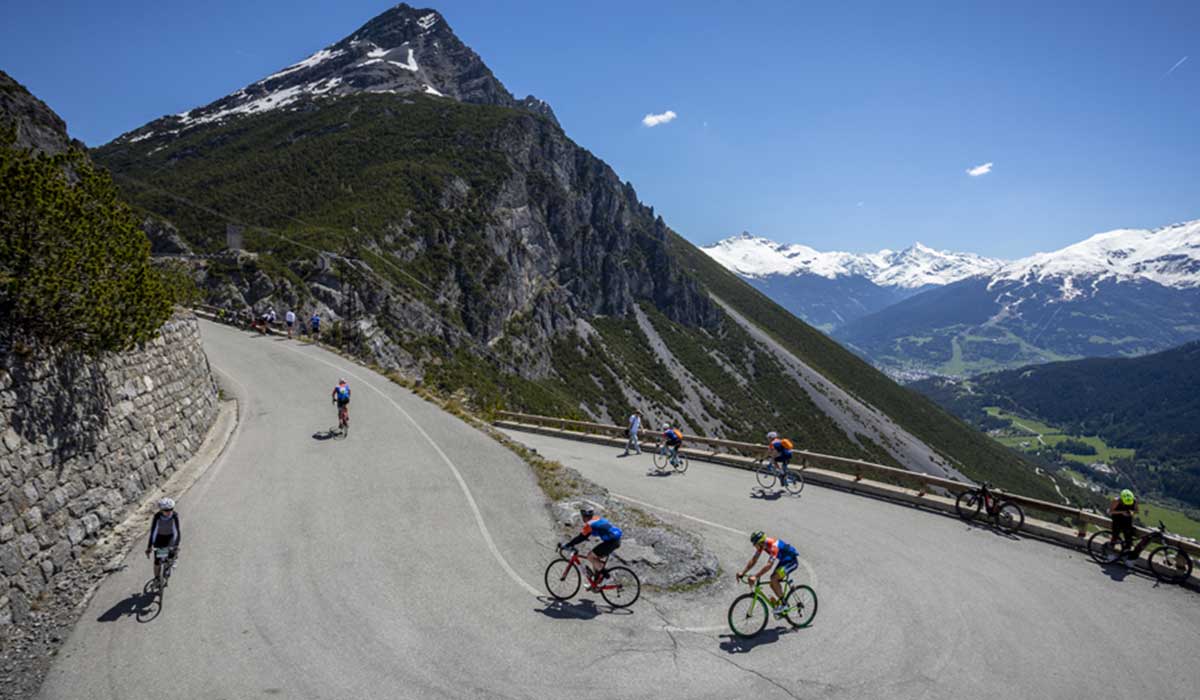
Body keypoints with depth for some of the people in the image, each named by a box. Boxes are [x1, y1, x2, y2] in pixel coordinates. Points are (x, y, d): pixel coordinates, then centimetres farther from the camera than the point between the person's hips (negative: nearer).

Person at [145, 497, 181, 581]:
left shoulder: (175, 516, -29)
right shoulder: (157, 516, -29)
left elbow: (177, 531, -31)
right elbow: (152, 532, -27)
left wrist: (176, 546, -40)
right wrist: (149, 547, -30)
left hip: (170, 536, 0)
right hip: (160, 537, 0)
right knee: (157, 560, -1)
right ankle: (156, 579, 19)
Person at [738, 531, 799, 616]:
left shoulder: (773, 546, -35)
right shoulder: (762, 545, -10)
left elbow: (769, 565, -42)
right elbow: (753, 560, -5)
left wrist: (756, 577, -45)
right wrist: (742, 573, -12)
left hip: (792, 561, -9)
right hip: (783, 560, 9)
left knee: (774, 579, -23)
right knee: (773, 584, 2)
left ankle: (781, 603, -9)